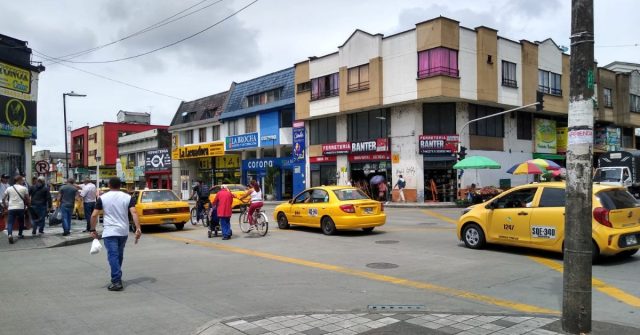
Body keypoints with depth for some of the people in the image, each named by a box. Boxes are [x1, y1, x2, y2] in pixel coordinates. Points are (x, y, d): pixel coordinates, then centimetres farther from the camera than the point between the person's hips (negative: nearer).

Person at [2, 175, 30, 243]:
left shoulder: (9, 188, 7)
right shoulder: (24, 188, -1)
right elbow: (27, 199, 2)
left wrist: (5, 206, 22)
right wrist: (27, 204, 21)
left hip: (11, 208, 1)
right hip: (20, 208, -1)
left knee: (10, 223, -1)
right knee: (21, 222, 18)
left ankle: (10, 234, -23)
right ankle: (20, 234, 28)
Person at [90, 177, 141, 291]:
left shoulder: (103, 198, -1)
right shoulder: (128, 197, 2)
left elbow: (94, 215, -5)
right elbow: (134, 213, -10)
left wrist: (92, 229, 4)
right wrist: (138, 229, -14)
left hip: (109, 232, -3)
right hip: (123, 232, 3)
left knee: (113, 256, -6)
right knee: (119, 255, 19)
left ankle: (117, 282, -15)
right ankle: (117, 277, 31)